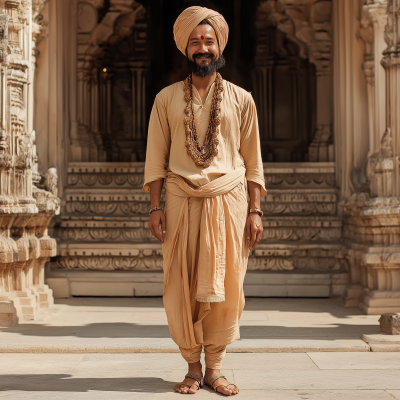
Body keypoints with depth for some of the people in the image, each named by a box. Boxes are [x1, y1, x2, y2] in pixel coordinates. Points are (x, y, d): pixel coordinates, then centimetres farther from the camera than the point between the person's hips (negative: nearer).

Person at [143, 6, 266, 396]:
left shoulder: (240, 99, 9)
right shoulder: (166, 99, 8)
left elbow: (252, 160, 9)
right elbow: (155, 157, 7)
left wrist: (255, 211, 2)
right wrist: (155, 206, -2)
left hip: (228, 202, 0)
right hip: (182, 202, 0)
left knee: (224, 288, -1)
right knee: (182, 287, -2)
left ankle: (214, 368, 10)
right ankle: (192, 367, 10)